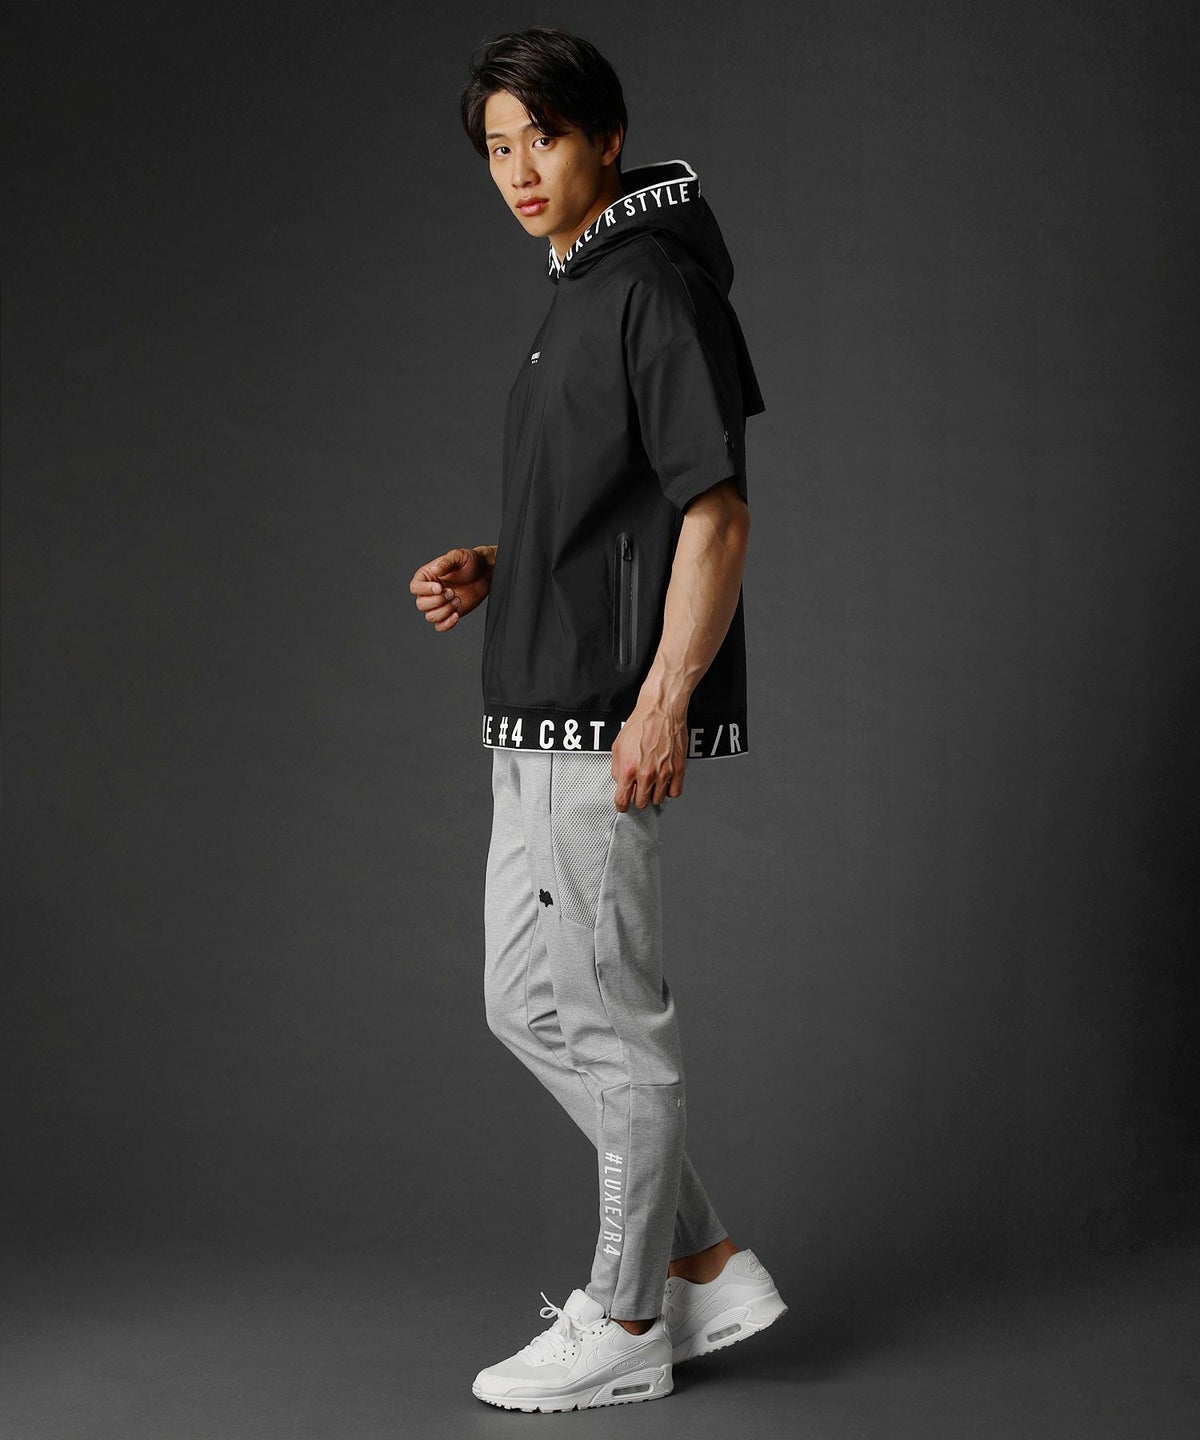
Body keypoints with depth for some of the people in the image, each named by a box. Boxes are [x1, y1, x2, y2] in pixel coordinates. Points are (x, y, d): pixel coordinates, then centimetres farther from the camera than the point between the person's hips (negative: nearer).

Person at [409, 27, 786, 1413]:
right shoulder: (578, 296, 18)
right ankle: (706, 1268, 22)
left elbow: (715, 515, -17)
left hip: (607, 725, -10)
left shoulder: (658, 288, -11)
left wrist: (664, 705, -23)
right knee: (526, 1004, 14)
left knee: (613, 1021, 0)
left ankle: (625, 1326, 14)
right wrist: (487, 570, 10)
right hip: (538, 720, 10)